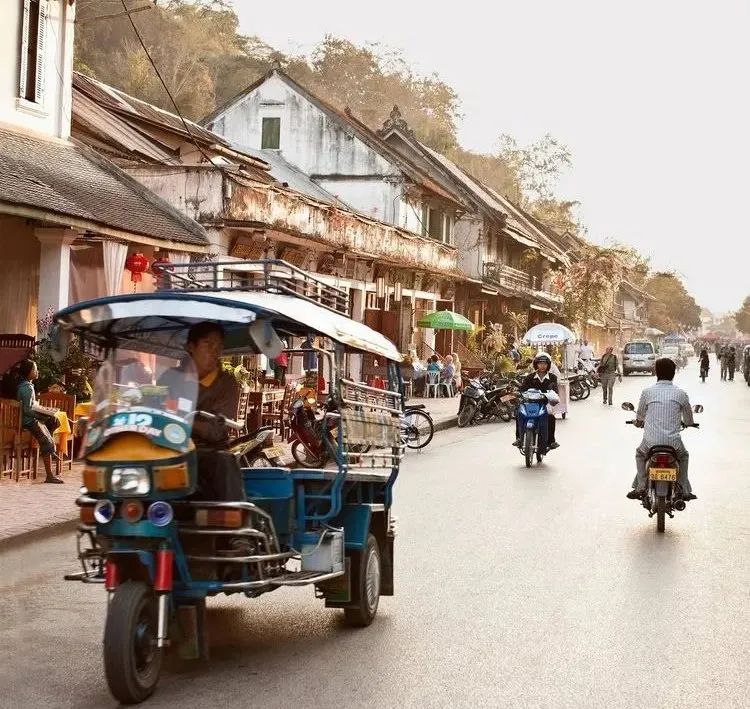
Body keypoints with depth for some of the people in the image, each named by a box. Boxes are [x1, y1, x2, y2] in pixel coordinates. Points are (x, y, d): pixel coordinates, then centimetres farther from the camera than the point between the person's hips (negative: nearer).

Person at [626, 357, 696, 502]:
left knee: (640, 454, 31)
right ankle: (685, 491, 24)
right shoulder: (681, 394, 1)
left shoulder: (647, 392, 0)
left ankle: (640, 487, 18)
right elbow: (689, 421, 13)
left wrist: (640, 422, 39)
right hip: (674, 443, 0)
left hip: (651, 442, 0)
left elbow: (639, 417, 14)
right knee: (683, 456, 32)